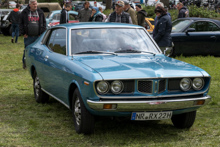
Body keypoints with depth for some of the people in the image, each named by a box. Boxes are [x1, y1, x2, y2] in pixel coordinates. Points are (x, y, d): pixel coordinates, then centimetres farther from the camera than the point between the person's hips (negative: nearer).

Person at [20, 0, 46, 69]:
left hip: (38, 36, 2)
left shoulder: (40, 12, 7)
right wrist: (23, 33, -3)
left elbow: (44, 23, 10)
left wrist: (42, 33, 2)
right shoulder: (25, 12, 2)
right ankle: (24, 63, 15)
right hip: (28, 36, -2)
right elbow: (21, 24, 4)